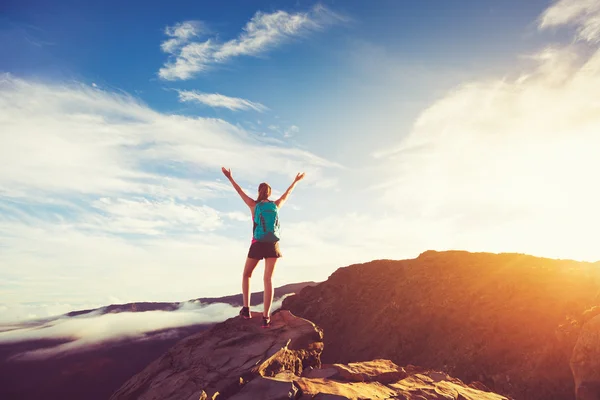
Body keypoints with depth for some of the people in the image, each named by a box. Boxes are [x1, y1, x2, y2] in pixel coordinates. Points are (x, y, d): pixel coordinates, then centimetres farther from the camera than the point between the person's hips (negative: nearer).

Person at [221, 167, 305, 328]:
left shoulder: (254, 205, -1)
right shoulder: (275, 205, 5)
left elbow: (240, 192, 7)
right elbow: (287, 194, 20)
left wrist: (230, 178, 16)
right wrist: (296, 181, 35)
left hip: (258, 245, -1)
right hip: (273, 245, 2)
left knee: (246, 275, 17)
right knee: (268, 279, -3)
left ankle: (246, 308, 9)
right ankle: (266, 317, -10)